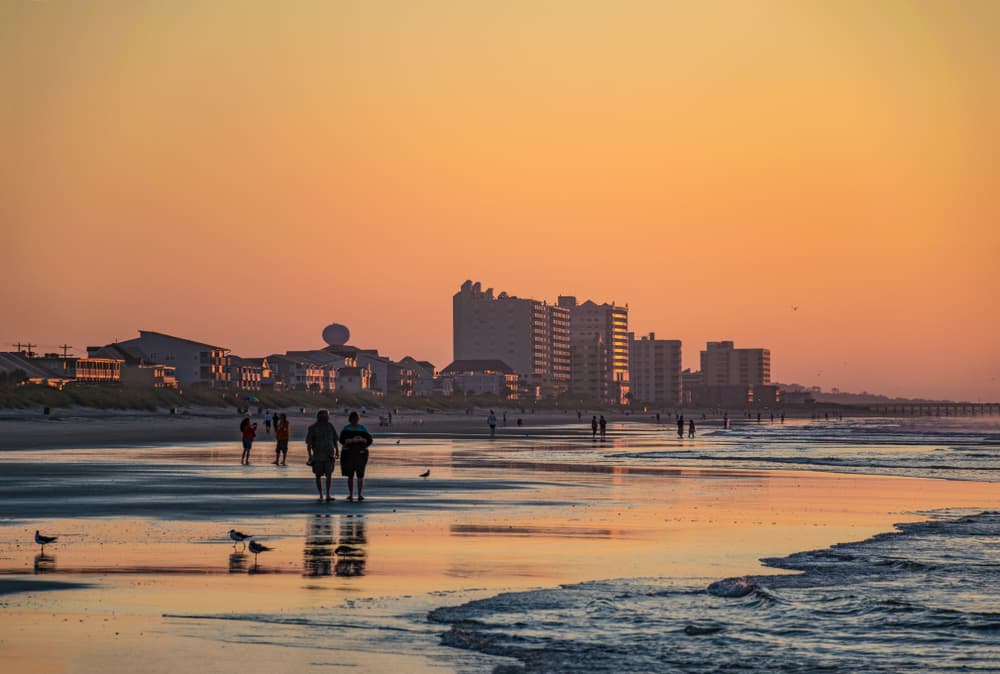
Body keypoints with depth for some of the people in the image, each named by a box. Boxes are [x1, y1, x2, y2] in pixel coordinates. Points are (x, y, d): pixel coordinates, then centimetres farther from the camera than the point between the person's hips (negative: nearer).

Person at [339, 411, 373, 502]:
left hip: (361, 453, 0)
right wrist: (352, 440, -23)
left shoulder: (363, 429, 7)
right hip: (348, 453, 0)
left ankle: (360, 494, -5)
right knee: (350, 475, 1)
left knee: (360, 474, -6)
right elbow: (342, 440, -10)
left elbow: (369, 440, 2)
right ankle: (350, 495, 6)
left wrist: (362, 439, -18)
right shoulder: (345, 429, 3)